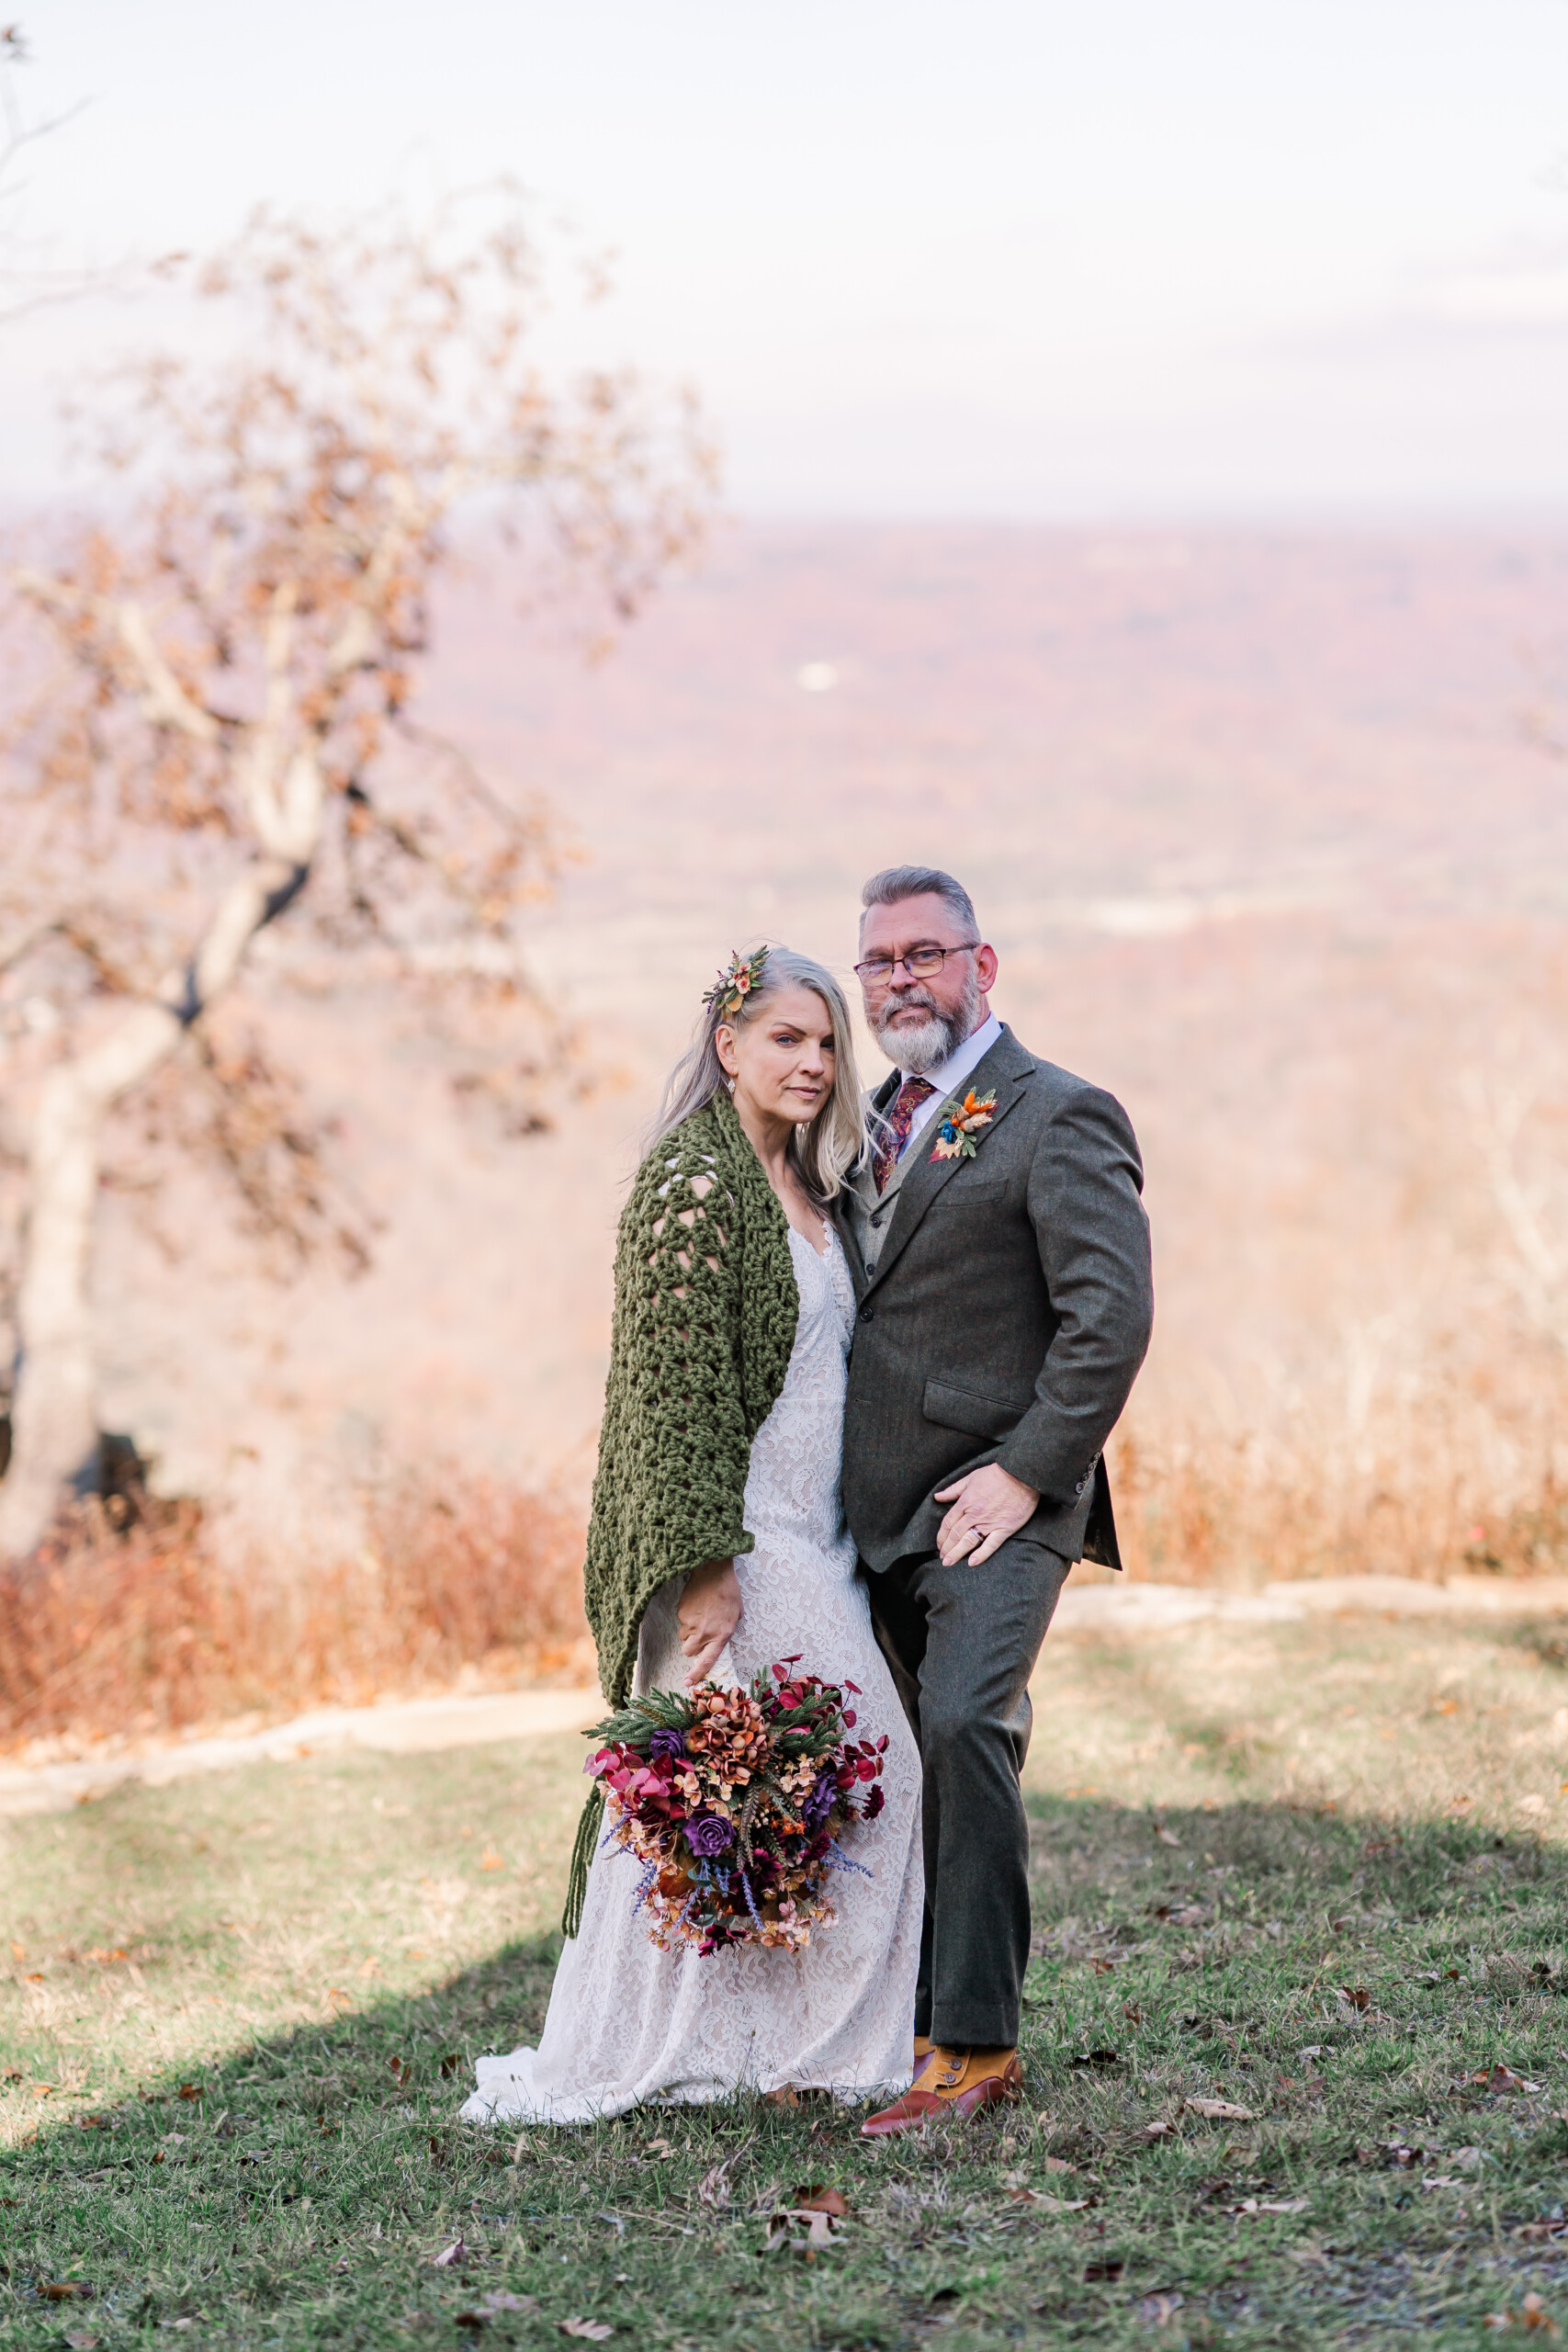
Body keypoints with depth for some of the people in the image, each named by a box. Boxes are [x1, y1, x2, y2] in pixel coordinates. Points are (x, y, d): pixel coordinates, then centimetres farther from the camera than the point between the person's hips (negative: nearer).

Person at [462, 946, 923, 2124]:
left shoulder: (806, 1188, 15)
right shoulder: (694, 1184, -13)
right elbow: (679, 1387, -17)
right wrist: (705, 1567, -21)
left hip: (810, 1539, 9)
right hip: (735, 1537, -9)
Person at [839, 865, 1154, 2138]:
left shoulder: (1061, 1116, -7)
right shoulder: (881, 1119, 18)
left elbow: (1112, 1315, -15)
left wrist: (1025, 1472, -17)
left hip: (996, 1503, -7)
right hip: (889, 1507, 7)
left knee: (966, 1725, -21)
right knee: (940, 1757, 10)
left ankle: (976, 2044, -18)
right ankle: (938, 2019, 17)